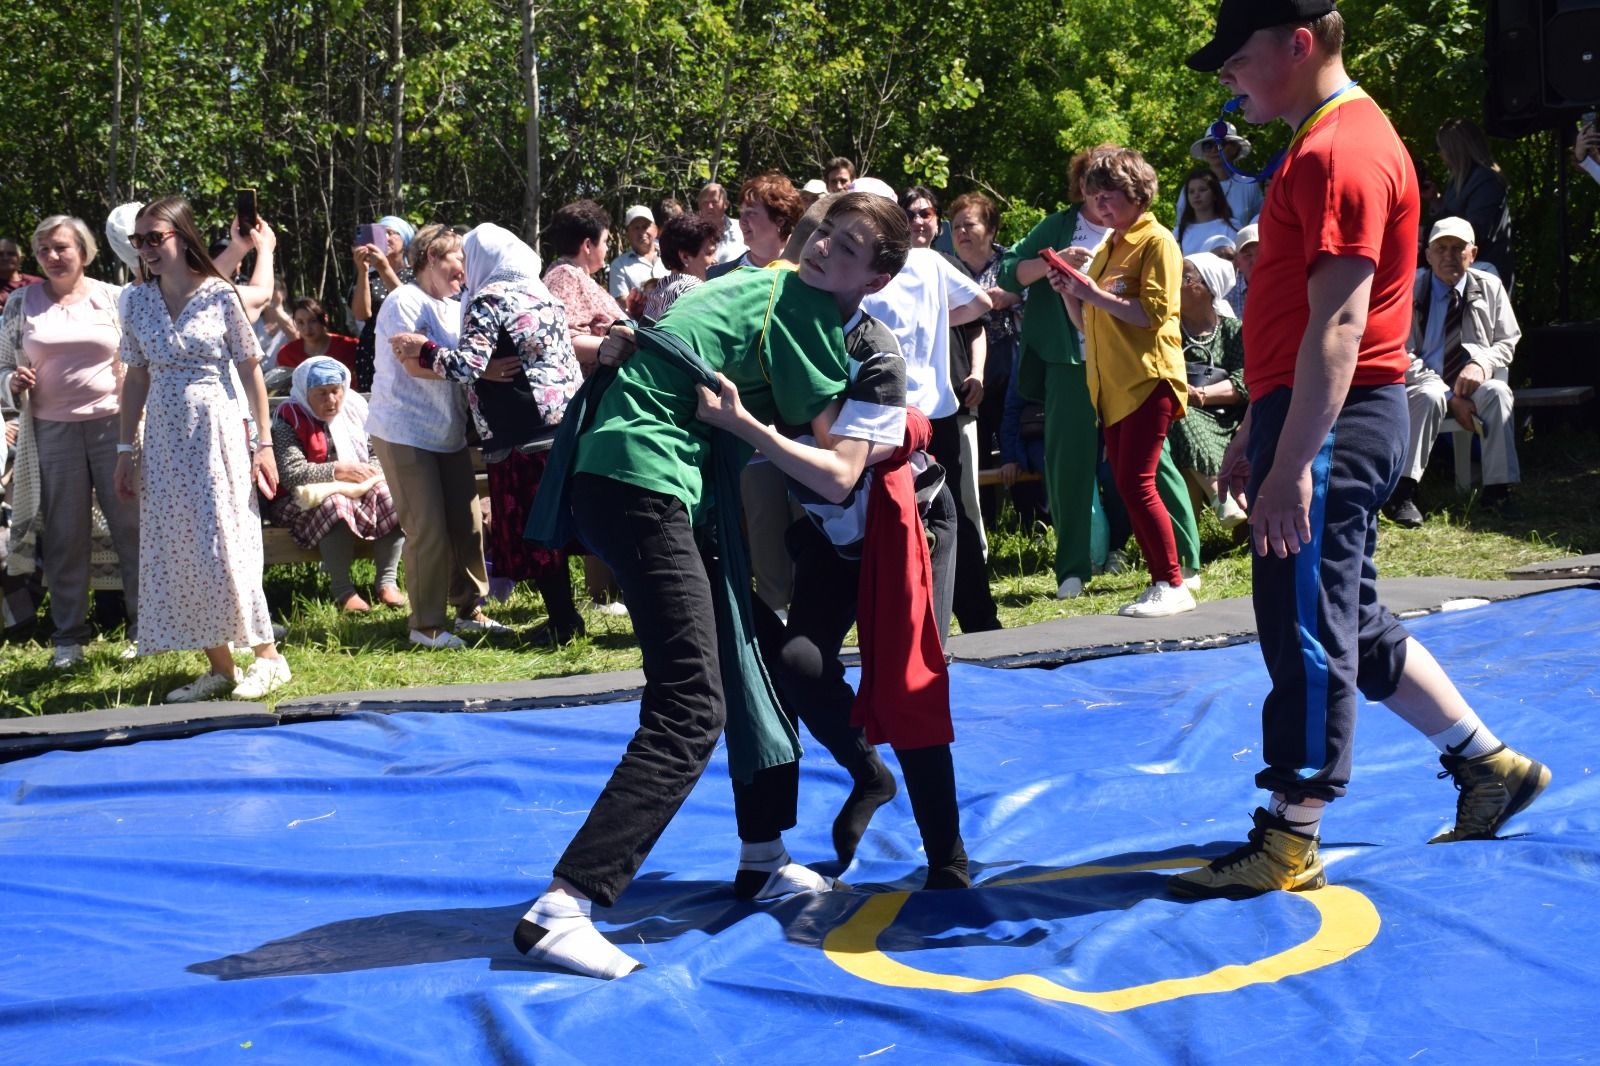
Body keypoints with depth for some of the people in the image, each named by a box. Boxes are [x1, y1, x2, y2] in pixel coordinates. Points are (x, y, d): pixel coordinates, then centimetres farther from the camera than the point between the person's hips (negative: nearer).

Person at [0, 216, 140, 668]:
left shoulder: (114, 298, 5)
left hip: (113, 425, -1)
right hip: (52, 431, 1)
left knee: (132, 524, -1)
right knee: (64, 534, 5)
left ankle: (144, 626, 9)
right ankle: (69, 637, 14)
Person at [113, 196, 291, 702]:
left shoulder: (220, 295, -7)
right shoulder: (137, 300, 6)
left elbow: (251, 372, -3)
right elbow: (136, 378, 10)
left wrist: (264, 443, -6)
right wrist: (125, 450, 8)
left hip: (216, 431, -5)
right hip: (163, 437, 5)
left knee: (224, 544, -7)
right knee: (175, 551, 5)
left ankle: (267, 656, 6)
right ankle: (219, 668, 13)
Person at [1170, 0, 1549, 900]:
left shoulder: (1341, 152, -16)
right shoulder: (1327, 143, 18)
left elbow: (1337, 327, -23)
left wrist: (1291, 465, -26)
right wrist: (1257, 435, 24)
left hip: (1331, 427, -11)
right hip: (1315, 419, 11)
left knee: (1307, 631, -3)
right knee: (1353, 625, 18)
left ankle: (1288, 845, 5)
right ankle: (1491, 764, 28)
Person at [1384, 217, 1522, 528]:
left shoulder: (1490, 288, 4)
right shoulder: (1410, 290, -4)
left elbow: (1508, 341, 9)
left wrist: (1481, 364, -16)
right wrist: (1451, 397, -17)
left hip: (1474, 384, 2)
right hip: (1421, 385, -2)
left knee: (1498, 392, -30)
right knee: (1430, 396, -36)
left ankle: (1498, 490, -27)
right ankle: (1402, 493, -40)